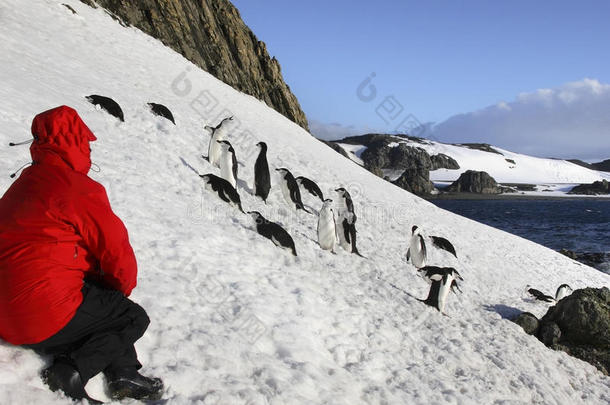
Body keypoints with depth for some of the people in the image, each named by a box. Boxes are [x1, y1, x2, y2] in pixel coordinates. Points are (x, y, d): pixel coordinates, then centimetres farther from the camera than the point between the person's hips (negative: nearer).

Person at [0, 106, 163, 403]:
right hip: (47, 316, -9)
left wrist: (109, 291, 21)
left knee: (106, 306, 24)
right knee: (134, 317, 9)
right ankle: (71, 372, -6)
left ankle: (124, 374, 10)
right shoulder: (80, 189, -13)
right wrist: (121, 290, 13)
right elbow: (118, 254, -10)